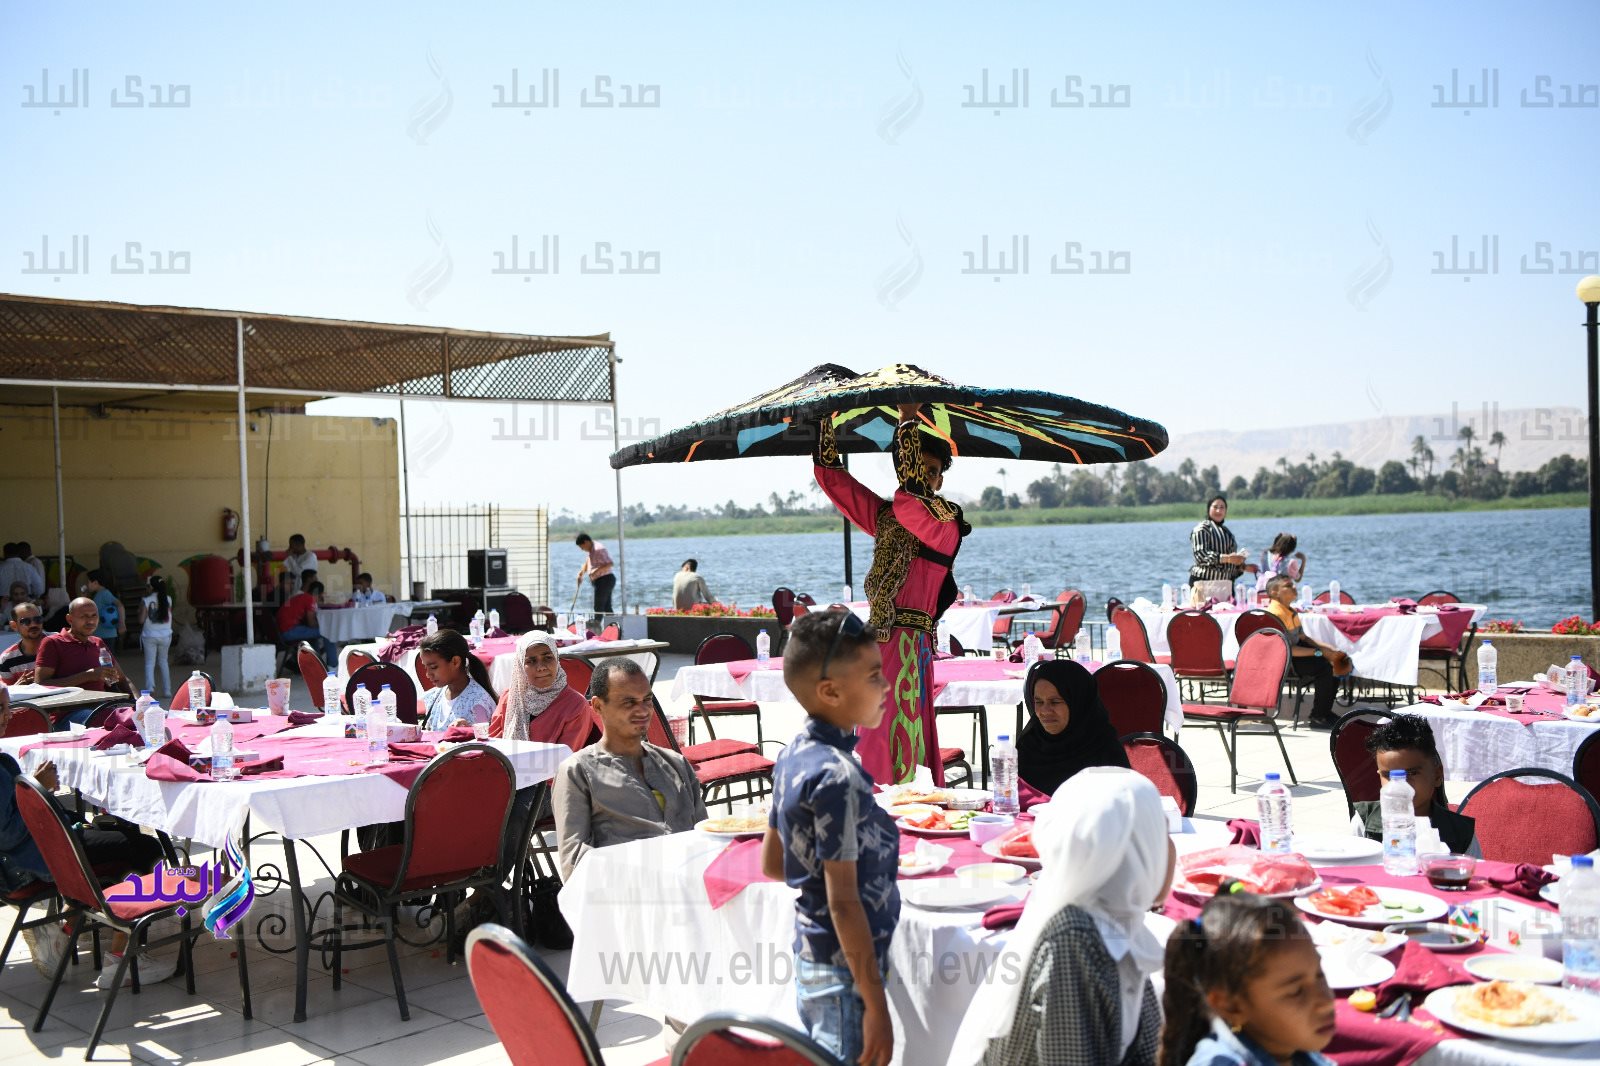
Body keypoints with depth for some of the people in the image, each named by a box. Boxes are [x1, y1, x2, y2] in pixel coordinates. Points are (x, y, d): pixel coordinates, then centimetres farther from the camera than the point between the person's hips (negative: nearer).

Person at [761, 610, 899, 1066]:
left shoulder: (793, 755, 4)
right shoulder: (838, 776, -23)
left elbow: (772, 864, 13)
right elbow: (843, 901, -22)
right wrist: (875, 1004, -18)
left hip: (809, 955, 9)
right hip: (843, 970, -9)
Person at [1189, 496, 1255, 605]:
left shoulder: (1226, 531, 24)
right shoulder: (1202, 528, -1)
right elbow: (1200, 554, -14)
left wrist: (1244, 567, 16)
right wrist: (1227, 558, -20)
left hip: (1225, 584, 7)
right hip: (1205, 582, -7)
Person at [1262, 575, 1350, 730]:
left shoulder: (1292, 611, 11)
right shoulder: (1276, 614, -22)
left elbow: (1302, 638, 17)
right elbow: (1287, 650, -25)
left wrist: (1327, 648, 3)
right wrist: (1320, 652, -23)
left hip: (1294, 656, 10)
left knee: (1334, 663, 6)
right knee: (1324, 667, -22)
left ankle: (1326, 711, 15)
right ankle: (1318, 717, -12)